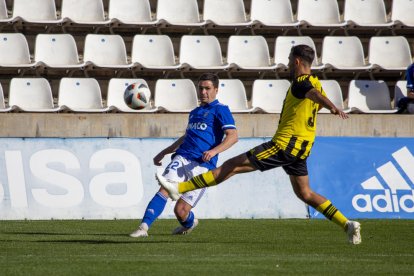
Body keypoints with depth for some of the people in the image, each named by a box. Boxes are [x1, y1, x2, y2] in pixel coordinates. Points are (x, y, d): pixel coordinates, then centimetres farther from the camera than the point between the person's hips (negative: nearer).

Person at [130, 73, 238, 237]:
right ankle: (144, 228, -27)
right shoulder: (194, 112, 24)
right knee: (164, 191, -22)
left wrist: (214, 151, -25)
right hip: (182, 158, 6)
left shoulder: (220, 110, 2)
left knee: (181, 211, -8)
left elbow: (233, 136, -10)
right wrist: (163, 153, 37)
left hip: (203, 165, -6)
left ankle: (189, 224, 27)